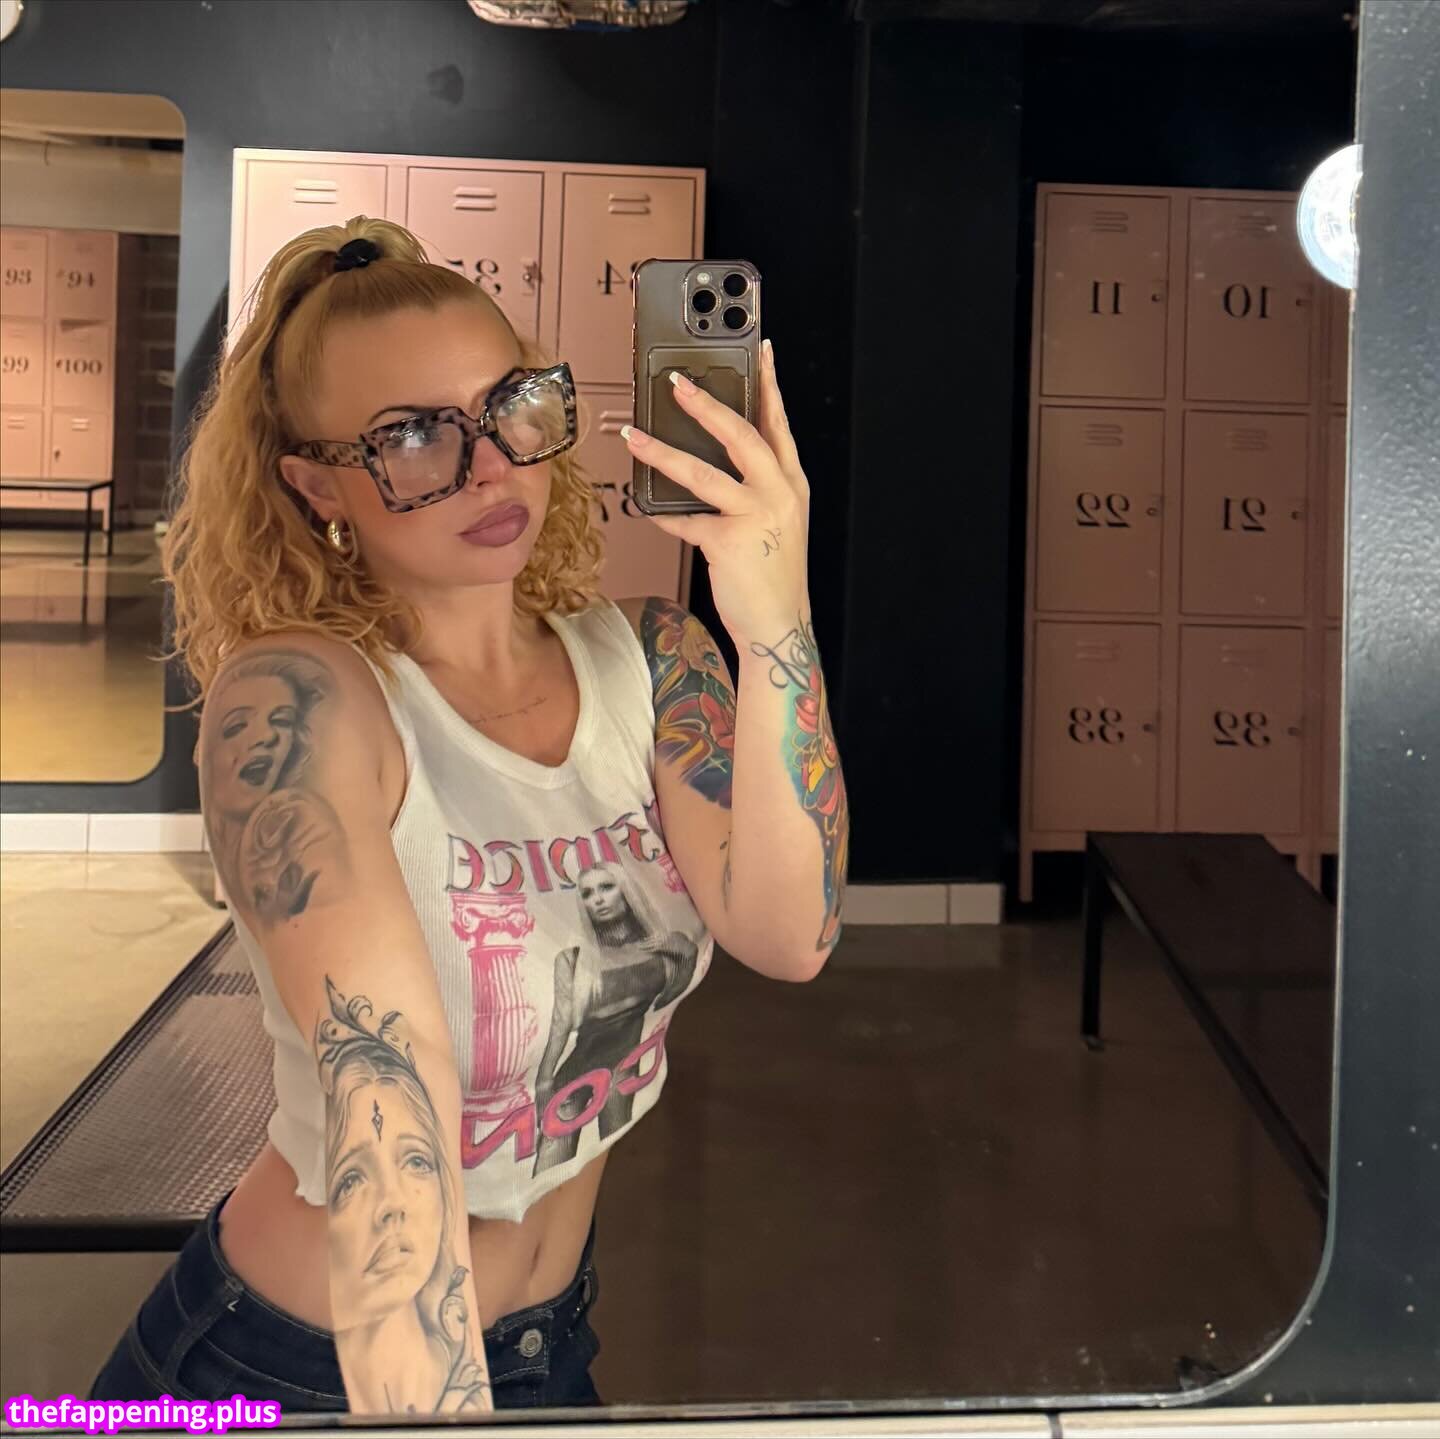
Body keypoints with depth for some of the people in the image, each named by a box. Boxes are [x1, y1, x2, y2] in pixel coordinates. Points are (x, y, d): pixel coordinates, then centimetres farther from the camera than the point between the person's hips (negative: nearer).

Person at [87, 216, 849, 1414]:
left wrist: (774, 632, -34)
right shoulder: (292, 703, -25)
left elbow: (788, 937, -21)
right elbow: (388, 1084, -36)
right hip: (302, 1368, -5)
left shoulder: (644, 655, -8)